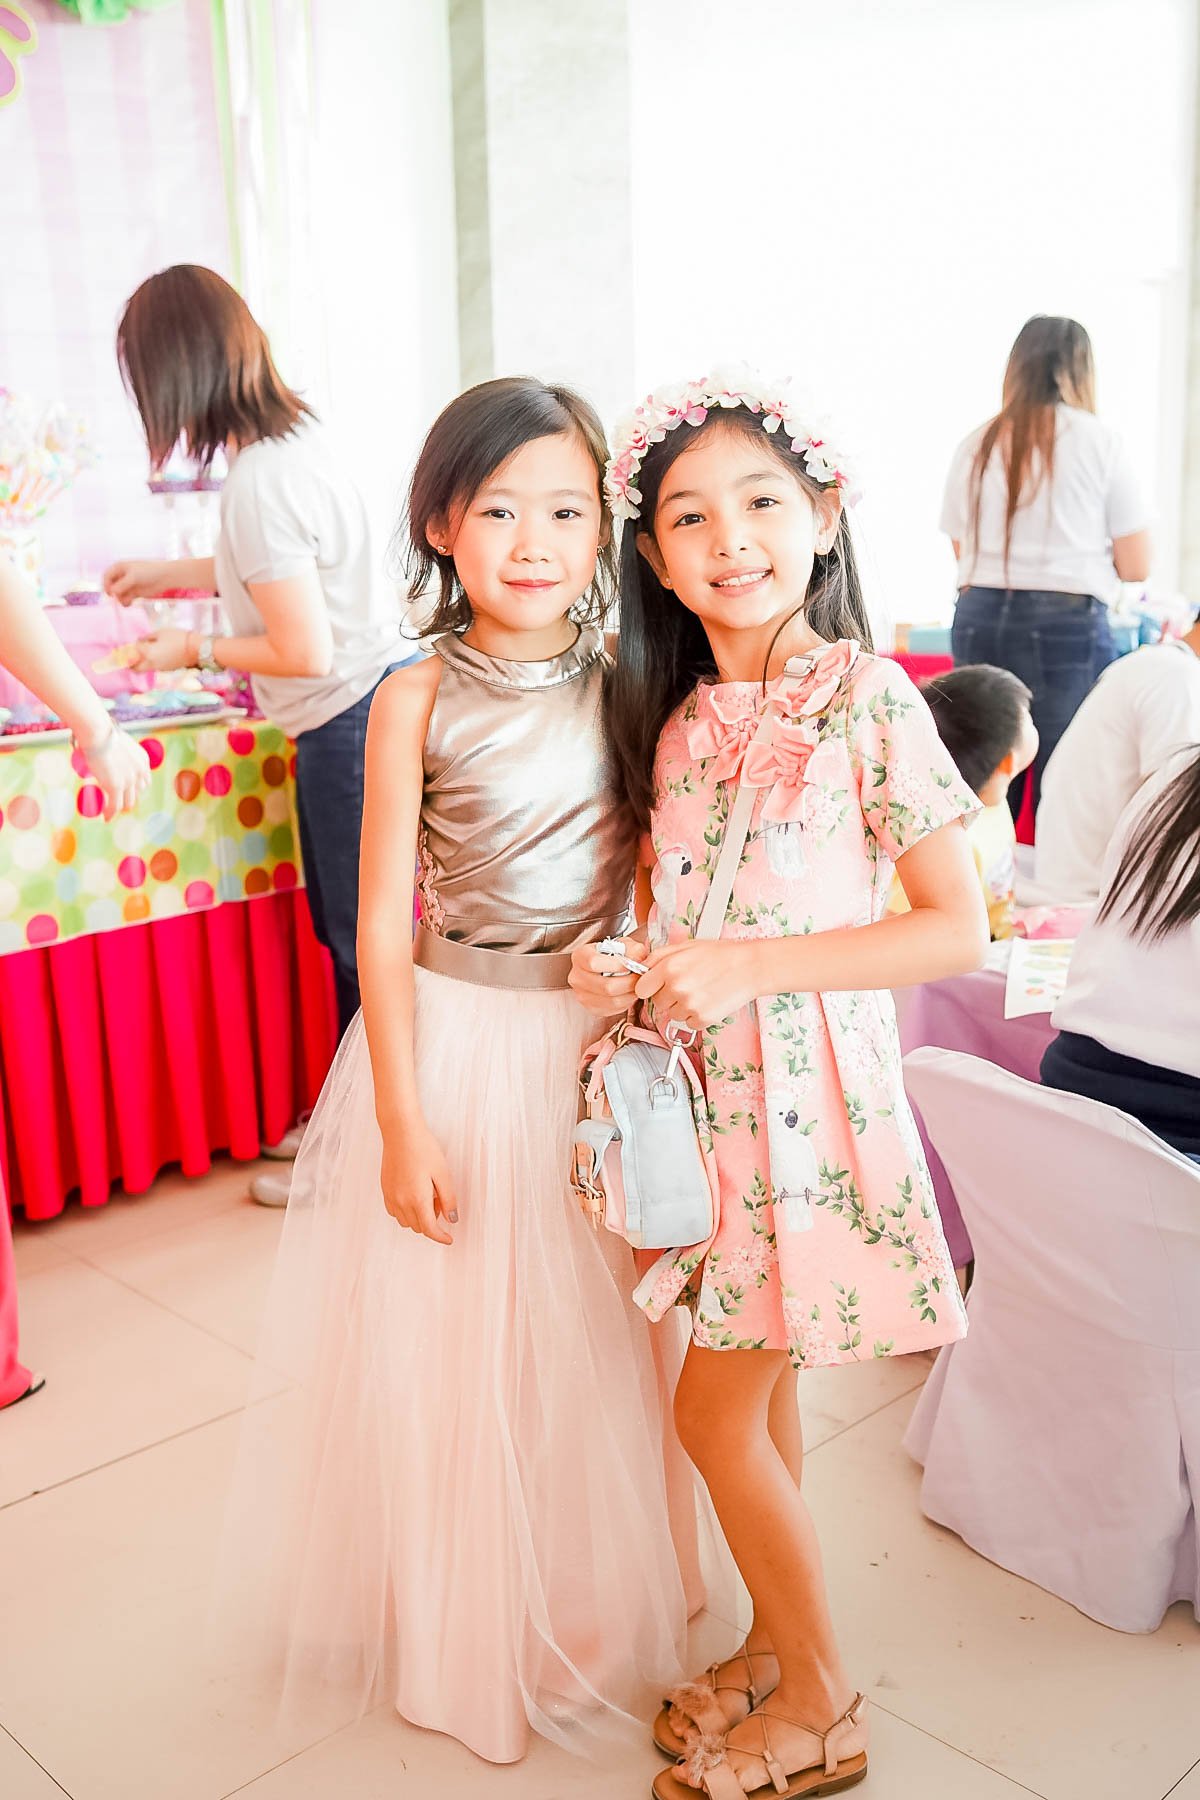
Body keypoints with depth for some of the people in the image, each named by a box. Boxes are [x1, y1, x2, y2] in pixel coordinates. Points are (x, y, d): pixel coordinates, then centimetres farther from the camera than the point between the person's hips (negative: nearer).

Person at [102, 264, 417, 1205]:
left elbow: (304, 650, -21)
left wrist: (194, 650, -5)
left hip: (351, 720, -10)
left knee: (363, 942, 2)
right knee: (346, 930, 18)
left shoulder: (261, 481, -22)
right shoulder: (297, 433, 8)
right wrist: (167, 572, 34)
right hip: (377, 697, 10)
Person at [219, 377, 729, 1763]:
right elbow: (384, 924, -8)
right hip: (454, 1042, -2)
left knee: (592, 1342, 15)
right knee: (454, 1347, 11)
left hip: (599, 1041, 3)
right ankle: (468, 1625, 36)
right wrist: (403, 1122, -11)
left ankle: (592, 1605, 41)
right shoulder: (418, 702, -9)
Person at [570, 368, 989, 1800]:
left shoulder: (867, 698, -14)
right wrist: (624, 967, -7)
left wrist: (751, 966, -21)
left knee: (715, 1414, 3)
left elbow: (958, 929, -14)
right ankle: (778, 1646, 39)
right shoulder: (677, 714, 6)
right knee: (759, 1398, 18)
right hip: (702, 1089, 6)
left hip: (807, 1091, -6)